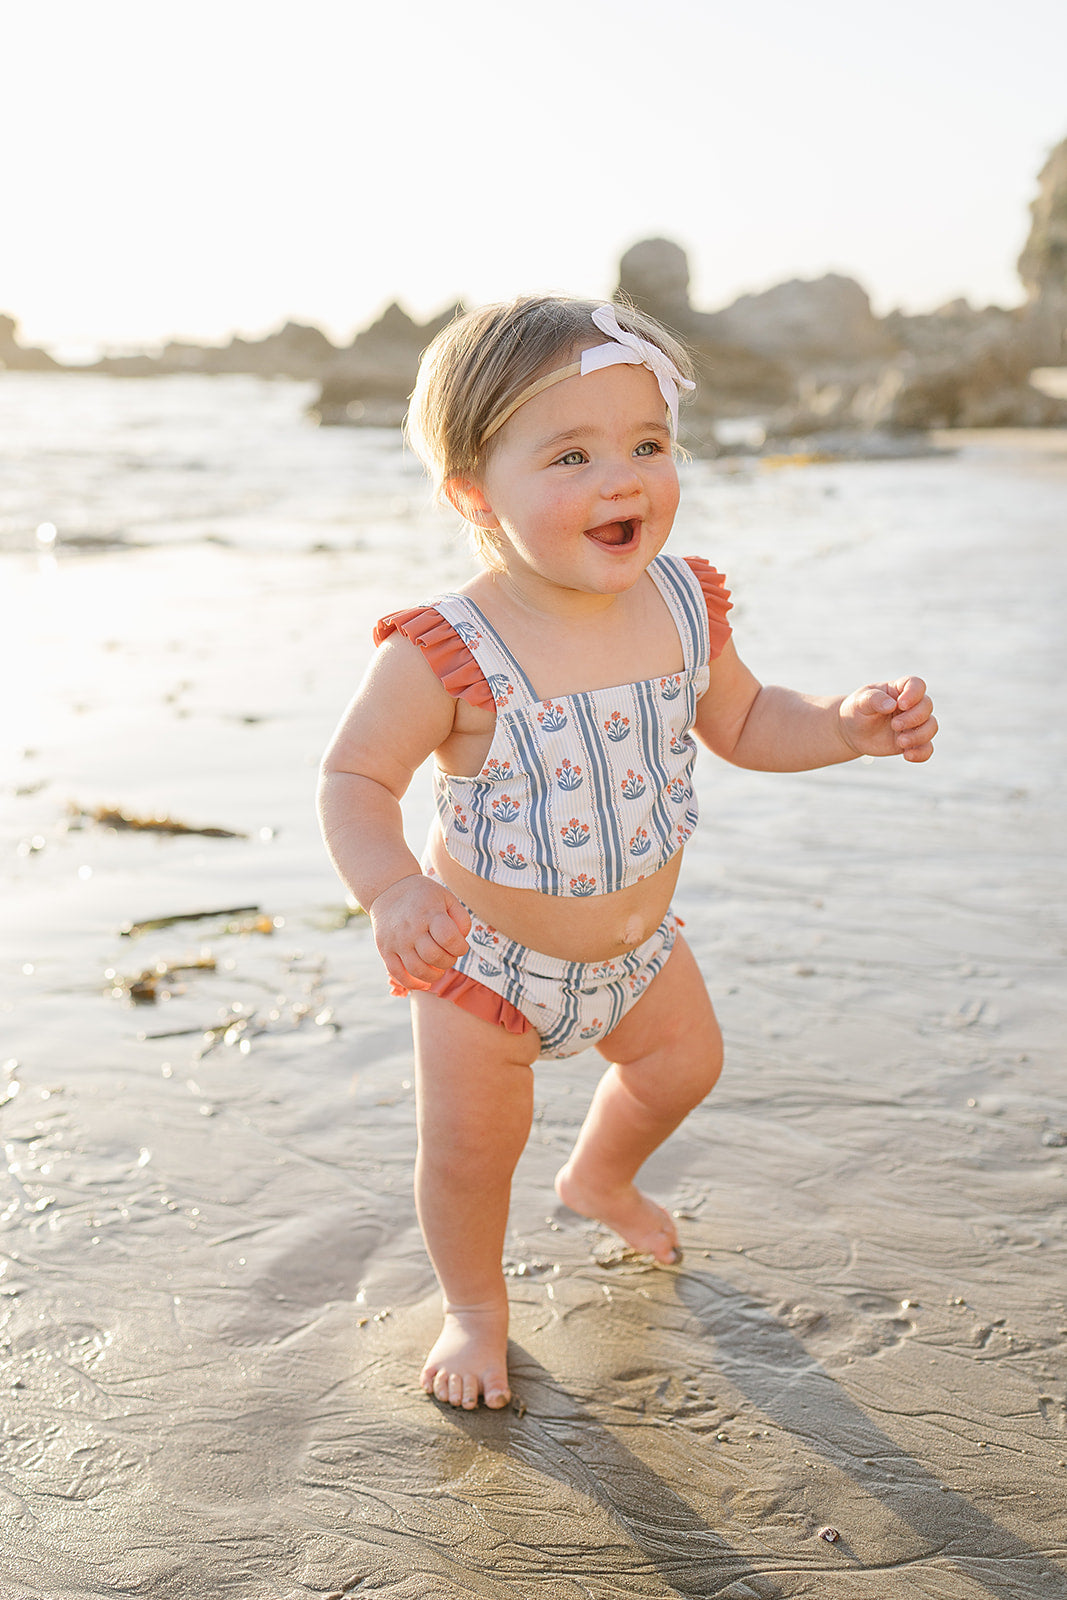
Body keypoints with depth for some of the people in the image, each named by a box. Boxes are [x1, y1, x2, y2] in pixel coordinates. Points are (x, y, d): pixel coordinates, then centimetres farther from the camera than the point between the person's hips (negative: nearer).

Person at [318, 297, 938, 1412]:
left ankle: (600, 1179, 61)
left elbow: (744, 723, 3)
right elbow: (355, 777, -22)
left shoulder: (683, 606, -12)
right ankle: (475, 1308, 40)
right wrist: (389, 886, -41)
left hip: (636, 944, 6)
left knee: (684, 1064, 27)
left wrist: (849, 725, -14)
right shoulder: (445, 654, -30)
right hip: (485, 960, -5)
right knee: (468, 1153, 7)